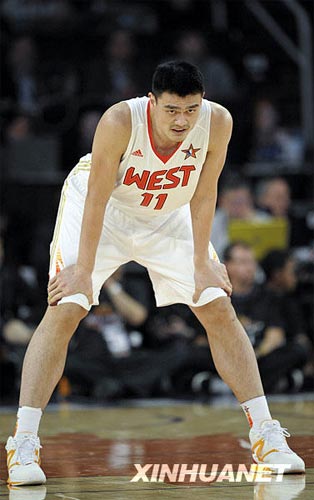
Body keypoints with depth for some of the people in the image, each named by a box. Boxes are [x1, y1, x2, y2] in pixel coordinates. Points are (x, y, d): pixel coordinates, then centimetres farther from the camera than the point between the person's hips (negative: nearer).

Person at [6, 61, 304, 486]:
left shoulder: (217, 123, -26)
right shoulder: (120, 122, -35)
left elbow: (203, 195, -14)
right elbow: (97, 198, -27)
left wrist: (202, 264, -14)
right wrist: (83, 272, -25)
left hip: (168, 214, 3)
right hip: (102, 210, -3)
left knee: (220, 311, -4)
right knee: (64, 310, -17)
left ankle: (265, 434, 3)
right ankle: (23, 442, -16)